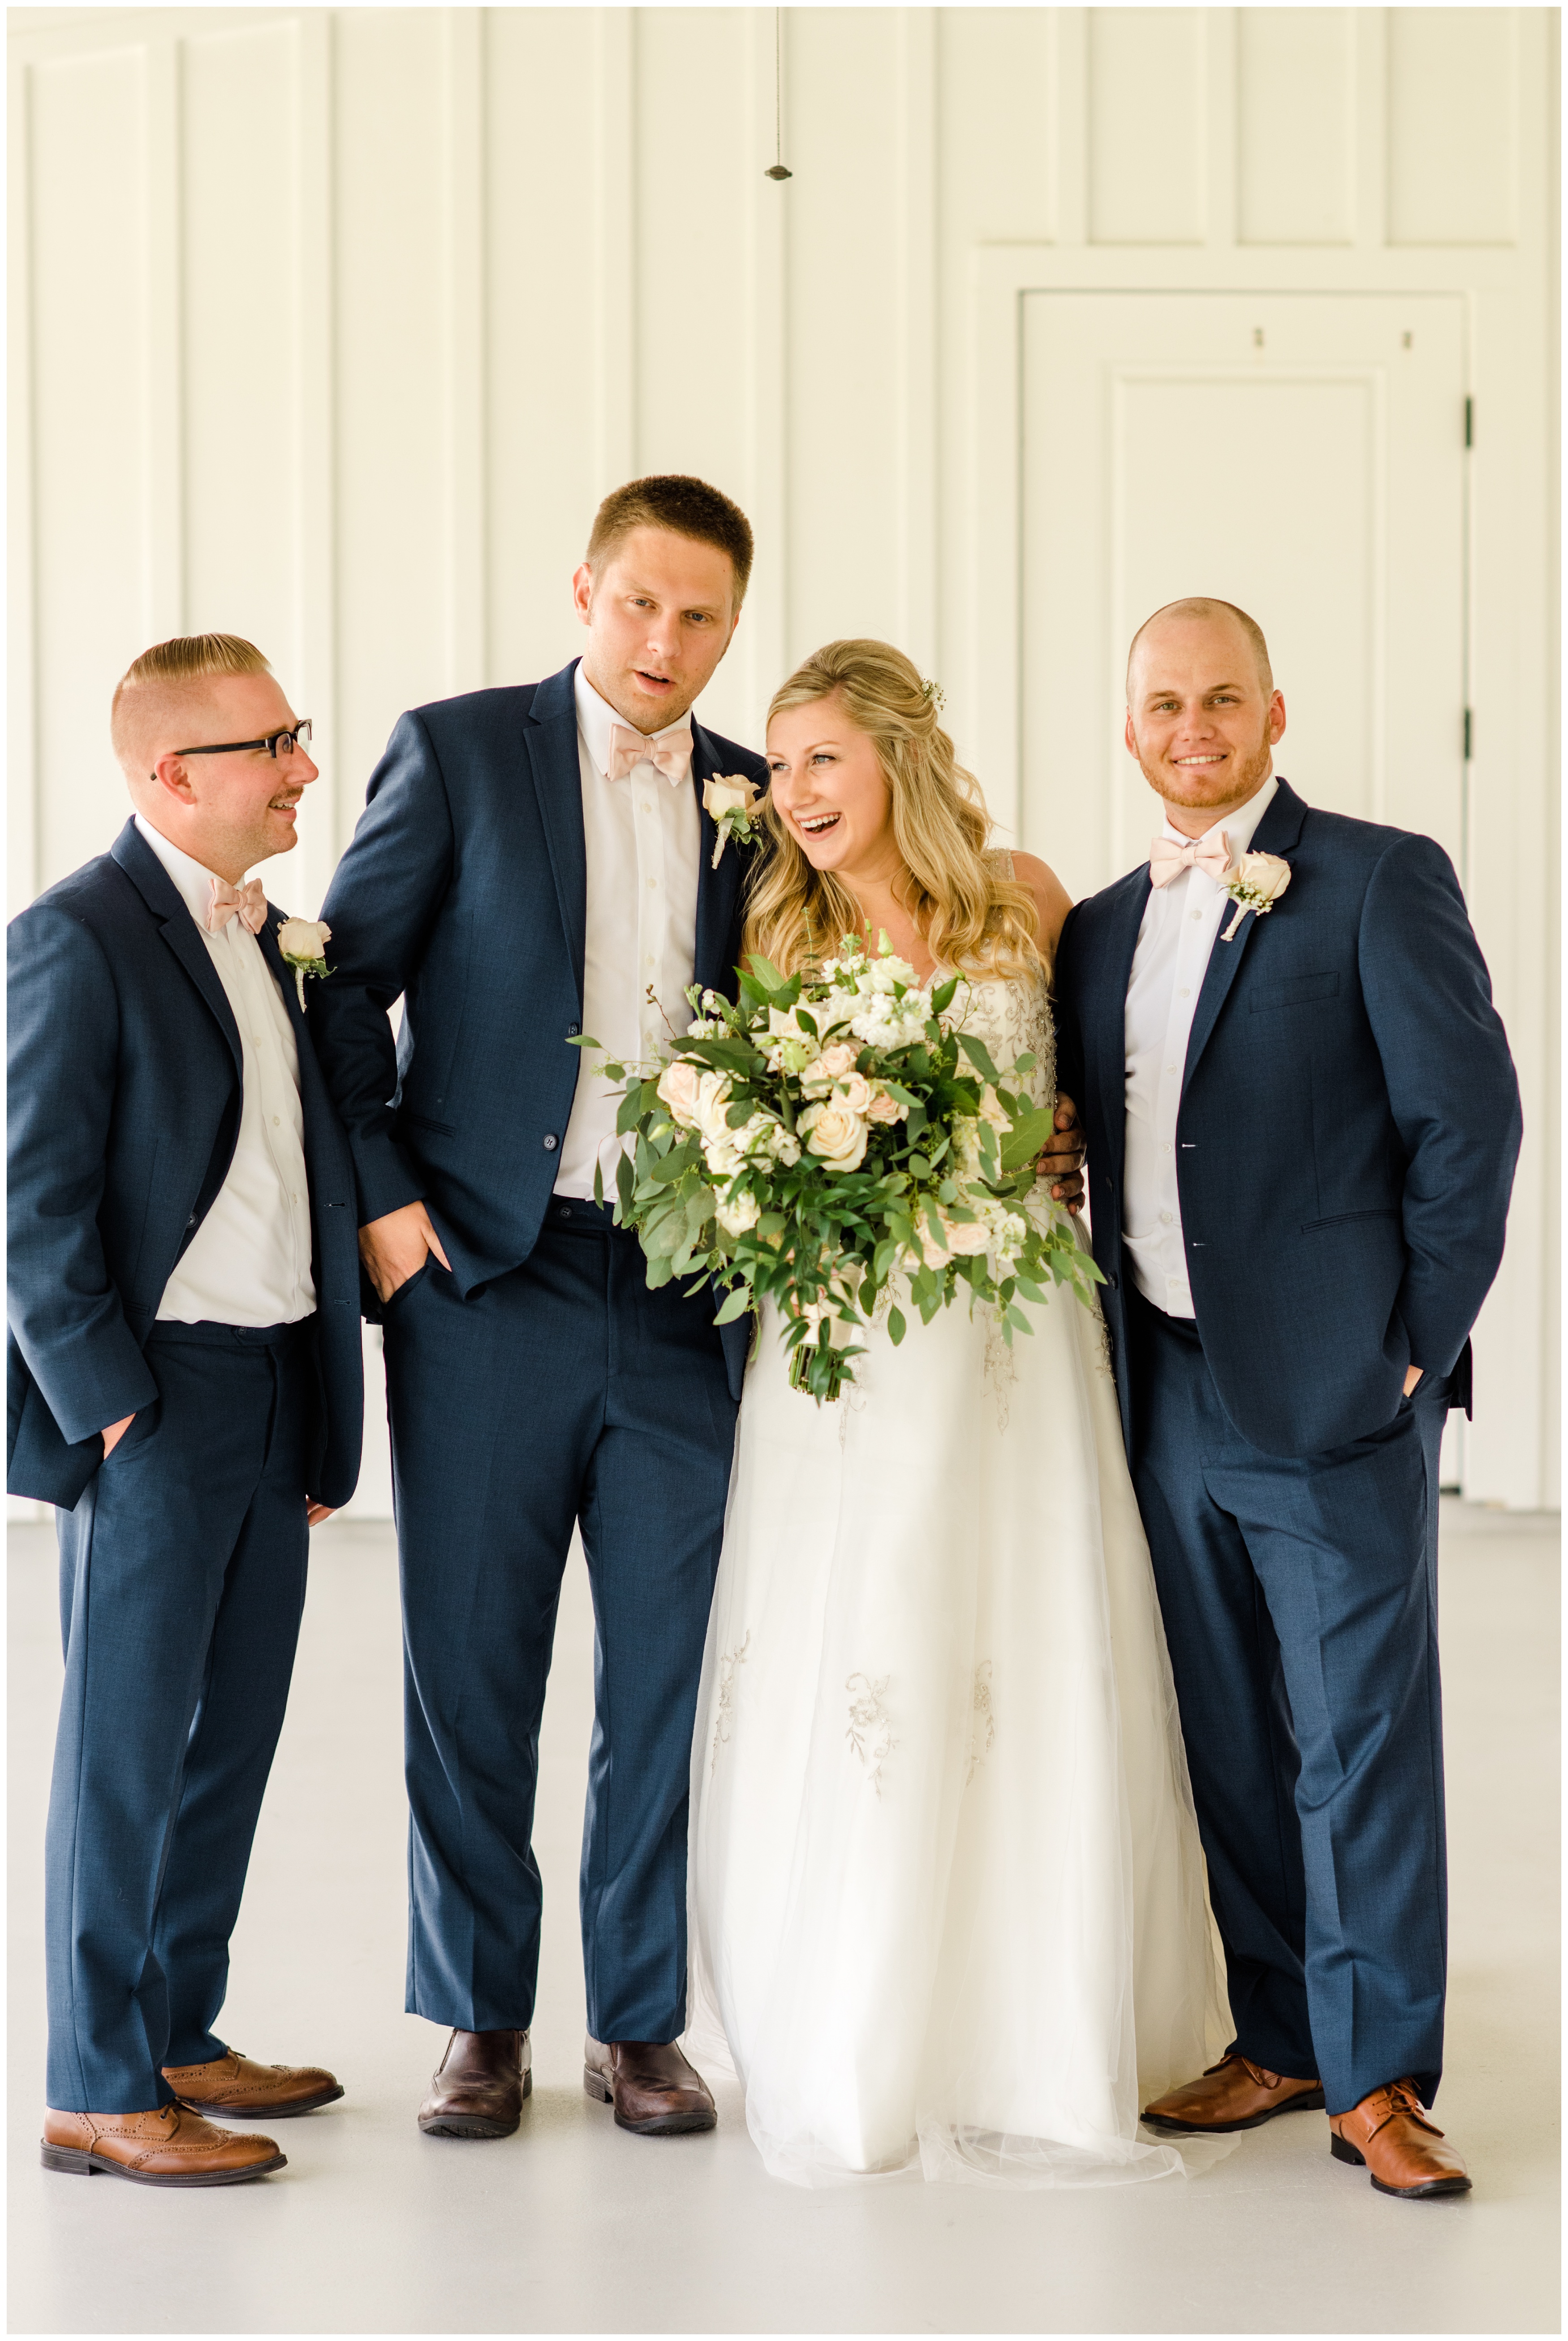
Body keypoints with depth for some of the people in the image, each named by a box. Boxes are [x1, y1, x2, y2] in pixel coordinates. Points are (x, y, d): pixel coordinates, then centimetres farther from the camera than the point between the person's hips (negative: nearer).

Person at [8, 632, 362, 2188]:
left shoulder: (268, 936, 14)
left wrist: (328, 1412, 15)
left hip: (276, 1404, 8)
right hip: (154, 1409, -8)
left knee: (234, 1735, 14)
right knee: (128, 1748, -1)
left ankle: (178, 2041, 26)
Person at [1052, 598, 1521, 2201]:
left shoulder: (1379, 881, -4)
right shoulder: (1102, 929, 14)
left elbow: (1470, 1119, -7)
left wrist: (1414, 1344, -9)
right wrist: (1118, 1363, 5)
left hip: (1333, 1394, -6)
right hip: (1169, 1395, 6)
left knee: (1361, 1738, -2)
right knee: (1229, 1739, 11)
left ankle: (1378, 2078, 5)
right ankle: (1280, 2038, 23)